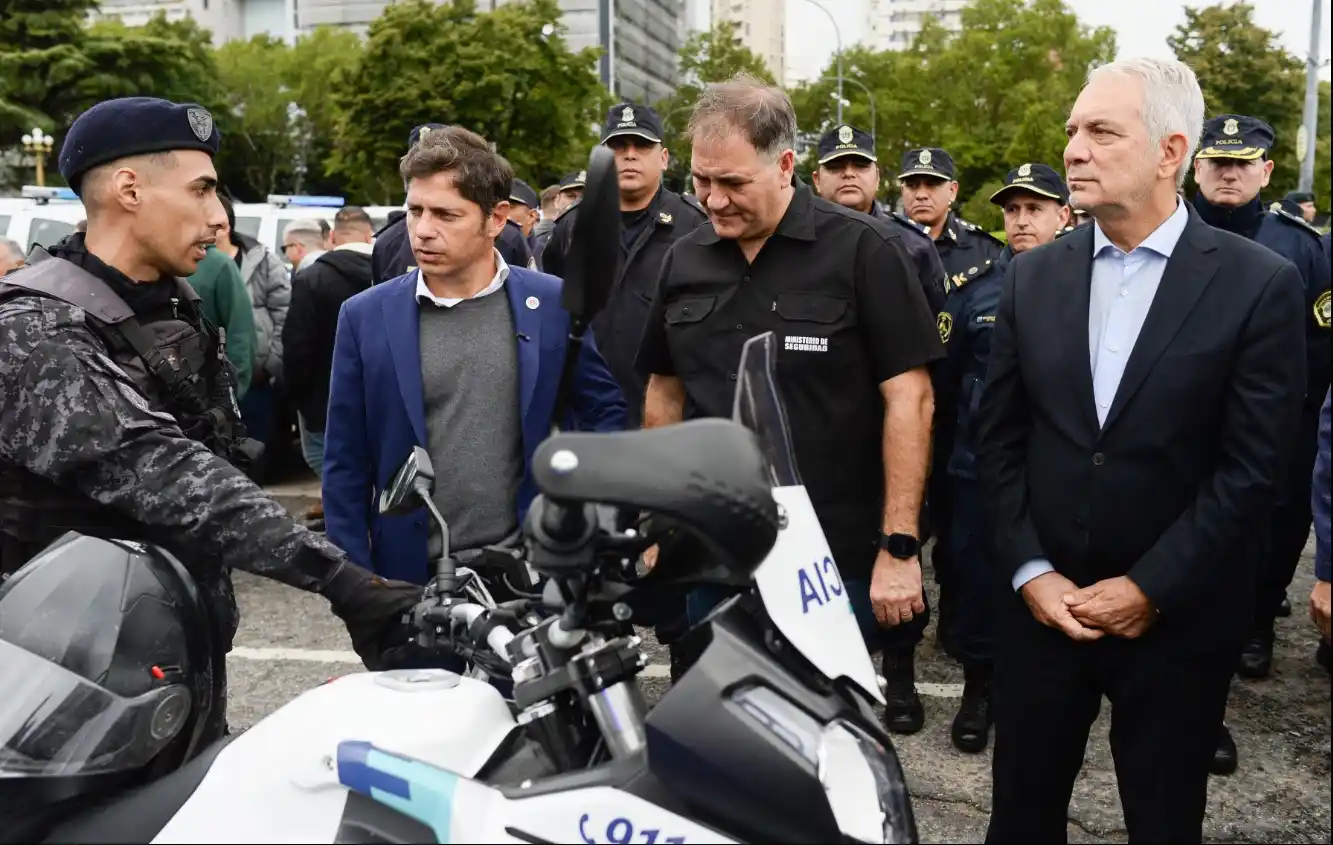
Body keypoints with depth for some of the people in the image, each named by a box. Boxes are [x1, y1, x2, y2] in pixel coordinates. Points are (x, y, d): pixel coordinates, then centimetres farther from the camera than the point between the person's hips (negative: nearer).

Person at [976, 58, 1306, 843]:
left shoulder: (1259, 283, -8)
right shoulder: (1034, 276, 4)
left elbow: (1253, 467, -11)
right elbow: (999, 439, 4)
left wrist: (1149, 589, -12)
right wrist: (1029, 572, -5)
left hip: (1178, 615, -2)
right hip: (1043, 602, 3)